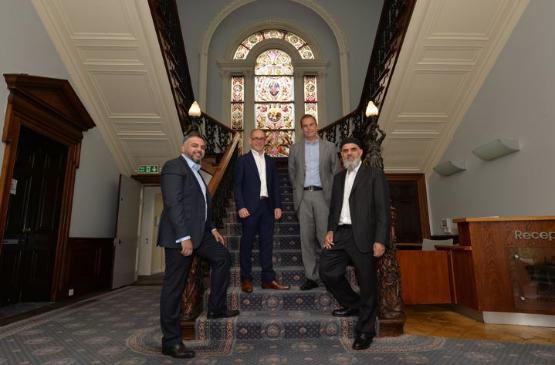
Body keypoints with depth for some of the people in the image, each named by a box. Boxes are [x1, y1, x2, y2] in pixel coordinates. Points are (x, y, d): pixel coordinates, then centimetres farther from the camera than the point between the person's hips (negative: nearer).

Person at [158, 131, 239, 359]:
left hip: (198, 233, 10)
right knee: (174, 285, -2)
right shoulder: (174, 166, -9)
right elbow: (173, 204, -20)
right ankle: (171, 341, 10)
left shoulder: (195, 172, 20)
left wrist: (212, 228, 16)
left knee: (222, 257, 16)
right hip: (180, 235, -10)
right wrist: (184, 237, -24)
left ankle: (216, 308, 25)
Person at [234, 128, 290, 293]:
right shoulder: (243, 160, 2)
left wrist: (277, 206, 5)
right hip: (250, 207, -4)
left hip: (267, 206, 4)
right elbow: (237, 185, -3)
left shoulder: (270, 161, 15)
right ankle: (246, 279, 15)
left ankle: (268, 279, 14)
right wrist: (241, 207, -12)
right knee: (247, 243, 4)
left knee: (267, 243, 7)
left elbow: (275, 185, 13)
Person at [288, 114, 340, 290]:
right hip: (303, 196, 2)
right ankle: (310, 277, 13)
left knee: (324, 236, -3)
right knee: (306, 237, 4)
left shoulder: (329, 147, 8)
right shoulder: (295, 148, 11)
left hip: (322, 195, -1)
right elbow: (291, 172, 17)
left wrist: (331, 192, 2)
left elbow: (336, 172, 9)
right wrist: (298, 189, 9)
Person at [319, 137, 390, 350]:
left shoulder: (374, 175, 2)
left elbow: (382, 209, -5)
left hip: (362, 236, -5)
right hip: (340, 234, 5)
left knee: (367, 284, 2)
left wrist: (380, 240, -13)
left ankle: (365, 331, 20)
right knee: (327, 271, 2)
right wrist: (330, 230, 4)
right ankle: (353, 305, 28)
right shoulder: (338, 177, 19)